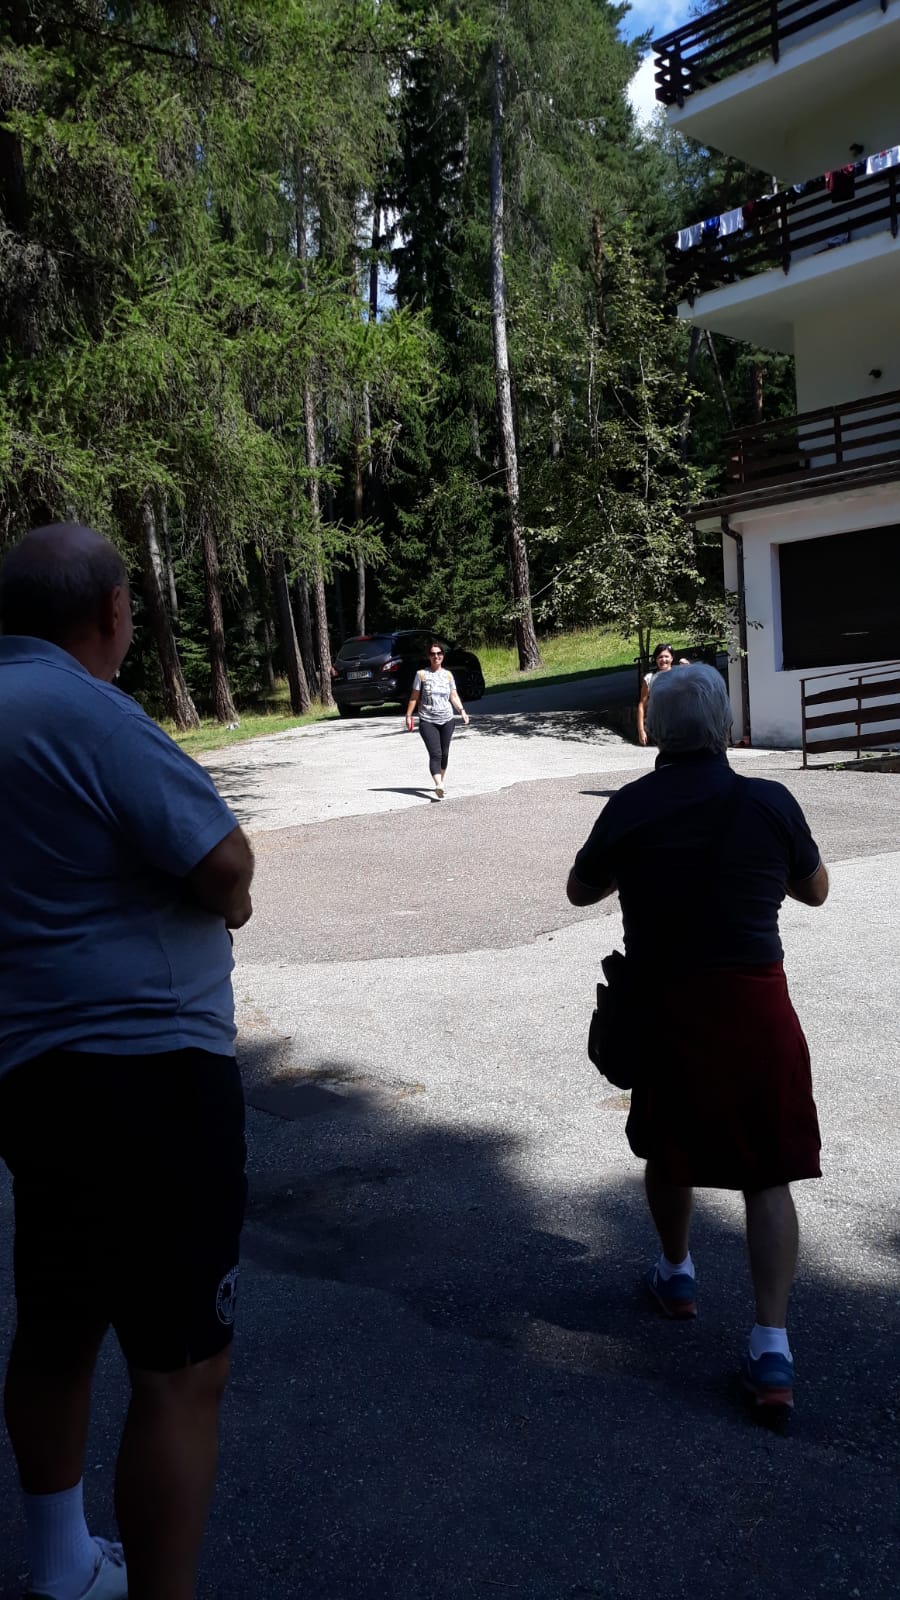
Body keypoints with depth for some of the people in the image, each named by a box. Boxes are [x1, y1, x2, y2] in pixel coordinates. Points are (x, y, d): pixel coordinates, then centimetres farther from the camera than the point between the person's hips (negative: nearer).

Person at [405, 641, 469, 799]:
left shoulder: (448, 675, 7)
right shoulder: (421, 674, -2)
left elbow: (454, 696, 10)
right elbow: (414, 697, 1)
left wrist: (462, 710, -4)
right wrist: (409, 716, -2)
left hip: (446, 720, 4)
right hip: (427, 721, -4)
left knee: (444, 753, 11)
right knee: (435, 754, -16)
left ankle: (441, 781, 28)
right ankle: (438, 786, -28)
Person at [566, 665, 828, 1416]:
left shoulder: (631, 808, -8)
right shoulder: (771, 802, -7)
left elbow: (581, 890, 6)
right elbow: (815, 891, 9)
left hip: (667, 1007, 1)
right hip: (756, 1002, 0)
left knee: (670, 1149, 23)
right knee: (768, 1175, 7)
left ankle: (676, 1273, 43)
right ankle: (772, 1343, 3)